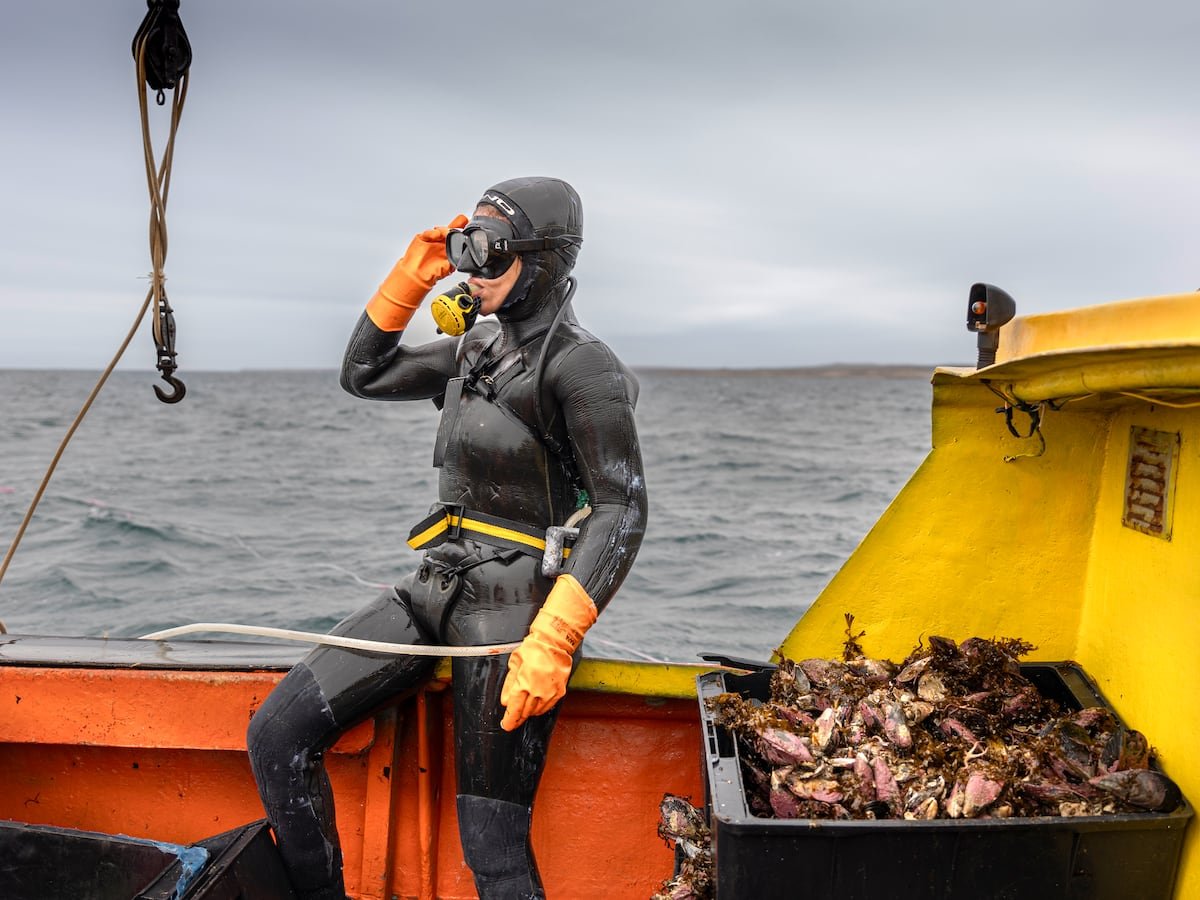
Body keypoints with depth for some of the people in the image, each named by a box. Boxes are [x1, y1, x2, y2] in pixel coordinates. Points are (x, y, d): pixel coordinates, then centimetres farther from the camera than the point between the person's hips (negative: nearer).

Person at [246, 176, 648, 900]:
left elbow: (622, 513, -16)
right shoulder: (479, 346, 15)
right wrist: (412, 278, 11)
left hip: (509, 609, -8)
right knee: (277, 737, -1)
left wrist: (552, 642, -25)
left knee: (492, 840, -3)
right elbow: (365, 375, 23)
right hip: (437, 588, 8)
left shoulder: (580, 366, -10)